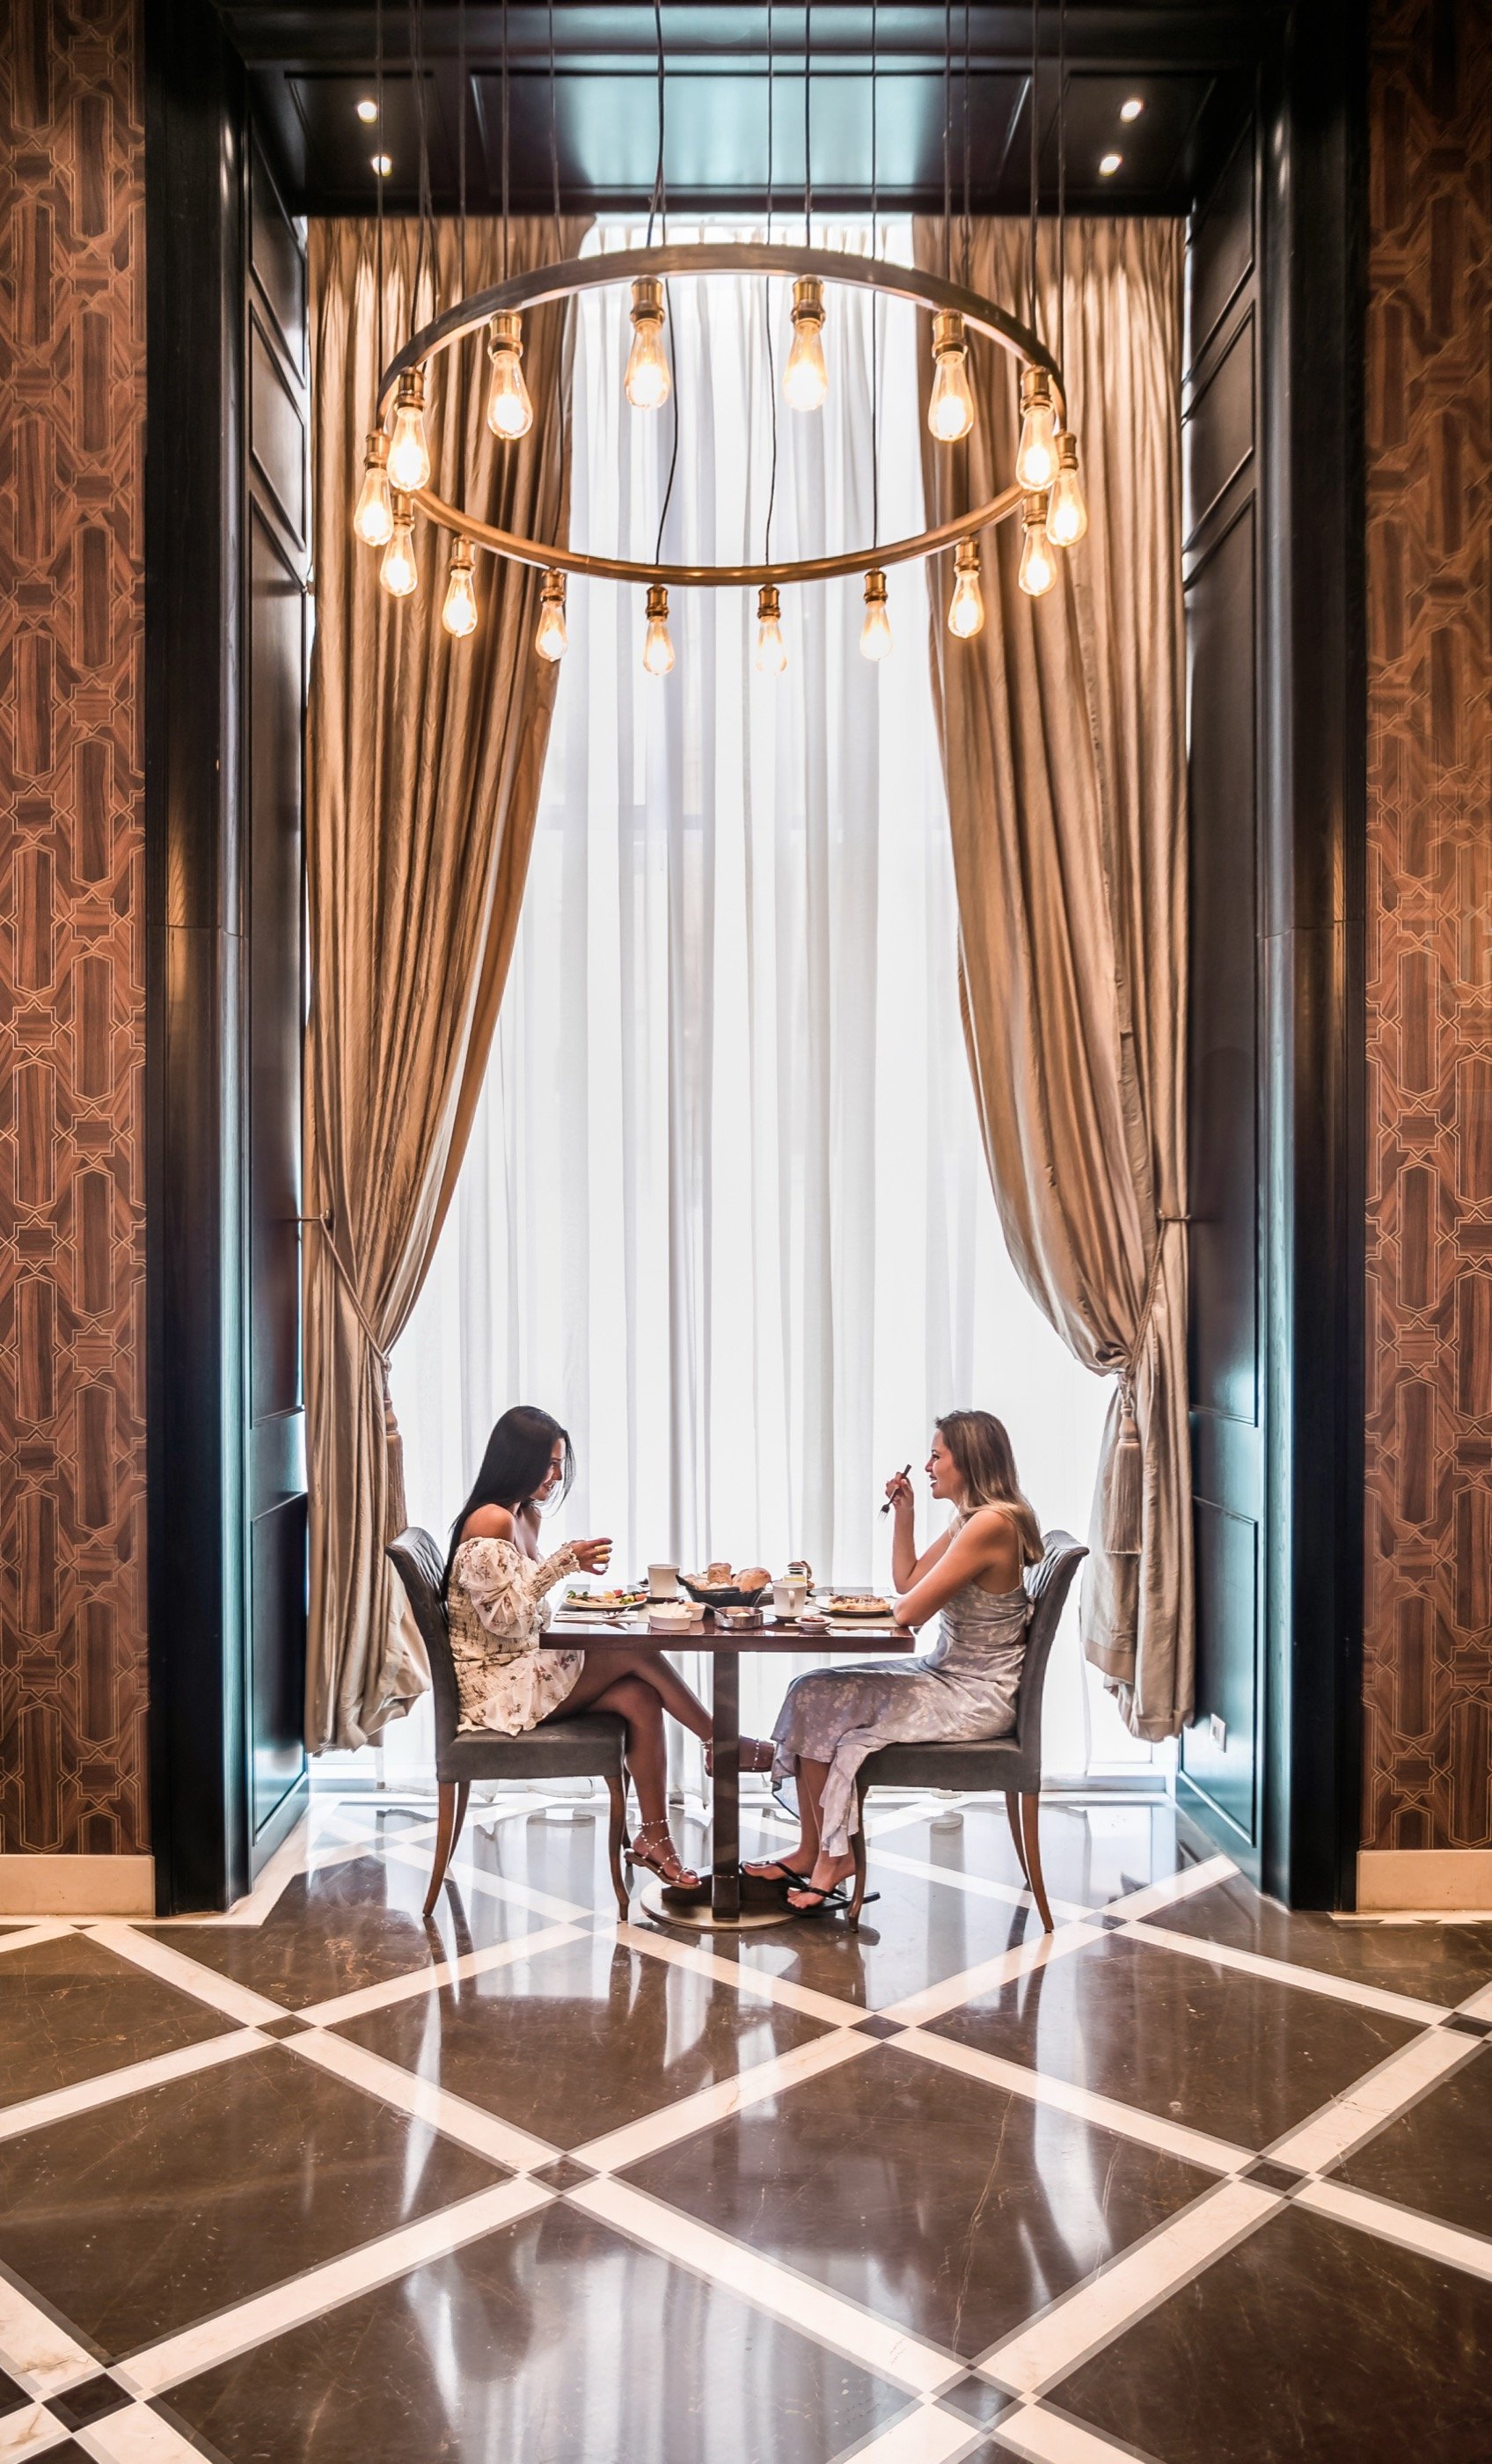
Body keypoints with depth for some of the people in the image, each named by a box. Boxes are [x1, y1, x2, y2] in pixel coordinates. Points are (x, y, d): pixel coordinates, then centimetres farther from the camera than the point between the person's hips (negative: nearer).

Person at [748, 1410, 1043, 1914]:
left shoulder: (991, 1524, -22)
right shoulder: (969, 1520, 10)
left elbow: (909, 1611, -23)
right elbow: (906, 1582, 17)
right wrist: (905, 1514, 10)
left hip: (976, 1697, -10)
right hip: (948, 1676, 10)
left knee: (821, 1704, -11)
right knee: (812, 1693, 1)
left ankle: (831, 1856, 7)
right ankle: (812, 1852, 7)